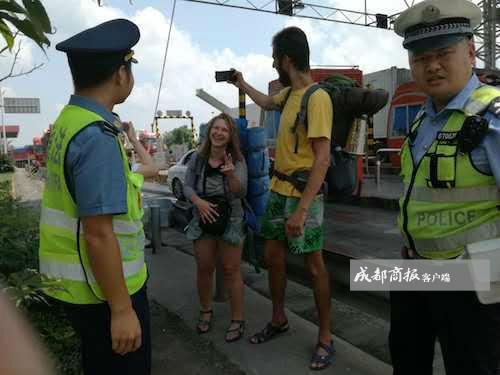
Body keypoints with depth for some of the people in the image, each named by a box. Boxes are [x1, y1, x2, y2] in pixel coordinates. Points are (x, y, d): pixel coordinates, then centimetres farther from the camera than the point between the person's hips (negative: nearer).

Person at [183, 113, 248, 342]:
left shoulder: (237, 160, -8)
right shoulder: (197, 158, 0)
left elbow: (241, 193, -15)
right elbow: (187, 186, 1)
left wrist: (231, 174, -34)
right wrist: (198, 202, -18)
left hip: (230, 222, -3)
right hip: (203, 220, 3)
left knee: (231, 271, 1)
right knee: (204, 268, 12)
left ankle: (237, 320, 14)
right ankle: (206, 311, 34)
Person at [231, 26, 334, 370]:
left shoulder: (317, 98, -18)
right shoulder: (289, 93, 9)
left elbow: (322, 159, -24)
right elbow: (267, 102, 35)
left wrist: (302, 209, -29)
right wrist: (242, 84, 46)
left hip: (304, 193, -8)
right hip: (279, 188, 9)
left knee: (314, 265, 2)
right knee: (273, 256, 15)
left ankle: (325, 337, 20)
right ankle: (279, 320, 34)